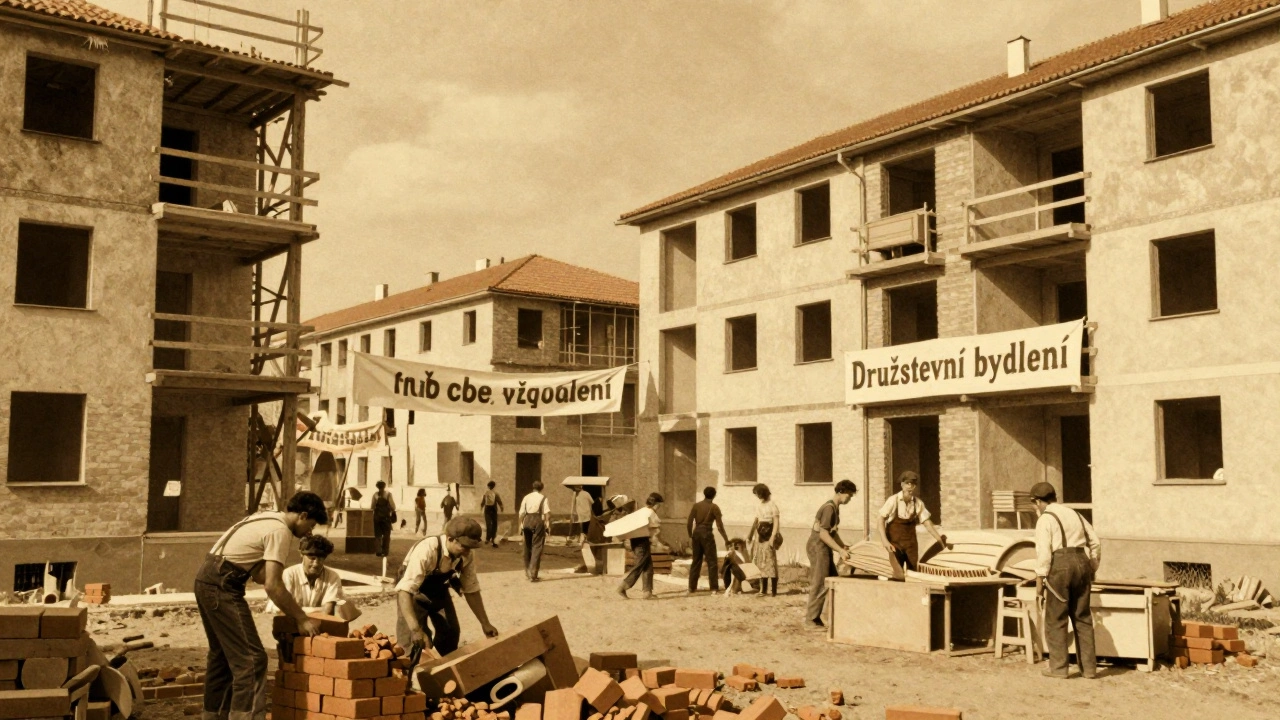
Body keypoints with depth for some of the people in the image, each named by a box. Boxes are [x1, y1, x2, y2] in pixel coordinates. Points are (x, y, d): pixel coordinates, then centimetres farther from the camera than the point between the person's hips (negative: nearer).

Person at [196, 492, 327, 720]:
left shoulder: (268, 519, 15)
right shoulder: (280, 531, -14)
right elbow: (273, 586, -19)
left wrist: (294, 610, 14)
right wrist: (301, 619, -11)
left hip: (207, 581, 10)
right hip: (222, 587, -10)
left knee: (222, 654, 21)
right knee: (250, 658, -9)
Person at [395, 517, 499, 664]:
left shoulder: (467, 557, -22)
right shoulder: (427, 550, -40)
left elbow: (471, 590, -7)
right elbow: (405, 590, -45)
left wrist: (485, 623, -7)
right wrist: (415, 629, -54)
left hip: (439, 590, 5)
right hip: (414, 592, -5)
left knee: (451, 632, 3)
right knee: (413, 641, -16)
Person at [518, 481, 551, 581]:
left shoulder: (526, 497, 11)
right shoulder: (543, 498, 1)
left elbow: (521, 513, 5)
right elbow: (547, 513, -10)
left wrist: (520, 525, 10)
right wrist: (548, 524, -7)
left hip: (527, 521, 4)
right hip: (538, 521, -4)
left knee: (527, 546, 18)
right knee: (537, 547, -1)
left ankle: (527, 571, 29)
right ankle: (533, 574, -9)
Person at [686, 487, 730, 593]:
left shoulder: (696, 505, 6)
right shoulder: (714, 507, -3)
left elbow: (689, 523, 2)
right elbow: (720, 526, -6)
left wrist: (690, 535, 15)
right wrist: (726, 540, 0)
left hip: (696, 533, 4)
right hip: (707, 534, -4)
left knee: (696, 561, 13)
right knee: (712, 561, 2)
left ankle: (692, 587, 13)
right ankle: (714, 587, -2)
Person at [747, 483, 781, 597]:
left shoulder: (772, 505, -8)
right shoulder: (760, 506, 14)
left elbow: (776, 523, -13)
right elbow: (755, 521, 22)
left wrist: (773, 537, -21)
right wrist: (750, 534, 21)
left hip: (768, 537, -8)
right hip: (760, 536, 8)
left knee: (770, 562, -8)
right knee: (760, 563, 7)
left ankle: (773, 590, -5)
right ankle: (762, 589, 12)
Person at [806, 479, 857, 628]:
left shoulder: (835, 507, 13)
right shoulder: (829, 508, -17)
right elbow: (823, 534, -22)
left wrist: (843, 546, 13)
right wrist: (840, 550, -21)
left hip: (824, 549, 10)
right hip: (818, 547, -10)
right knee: (820, 584, -6)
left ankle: (812, 611, 17)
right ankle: (812, 617, 2)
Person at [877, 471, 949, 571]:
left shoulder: (918, 503, -3)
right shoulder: (893, 500, -13)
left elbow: (927, 522, 2)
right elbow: (881, 520, -14)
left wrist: (939, 538, -7)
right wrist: (885, 540, -23)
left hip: (910, 541, 4)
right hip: (894, 541, -4)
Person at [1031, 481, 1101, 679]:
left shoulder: (1045, 519, -5)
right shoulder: (1074, 514, 16)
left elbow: (1043, 551, -13)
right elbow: (1095, 542, 17)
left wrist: (1039, 581, -9)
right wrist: (1091, 571, 22)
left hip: (1060, 566, -6)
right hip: (1081, 563, 6)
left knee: (1056, 619, 3)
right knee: (1083, 618, 12)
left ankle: (1058, 667, 4)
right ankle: (1089, 667, 14)